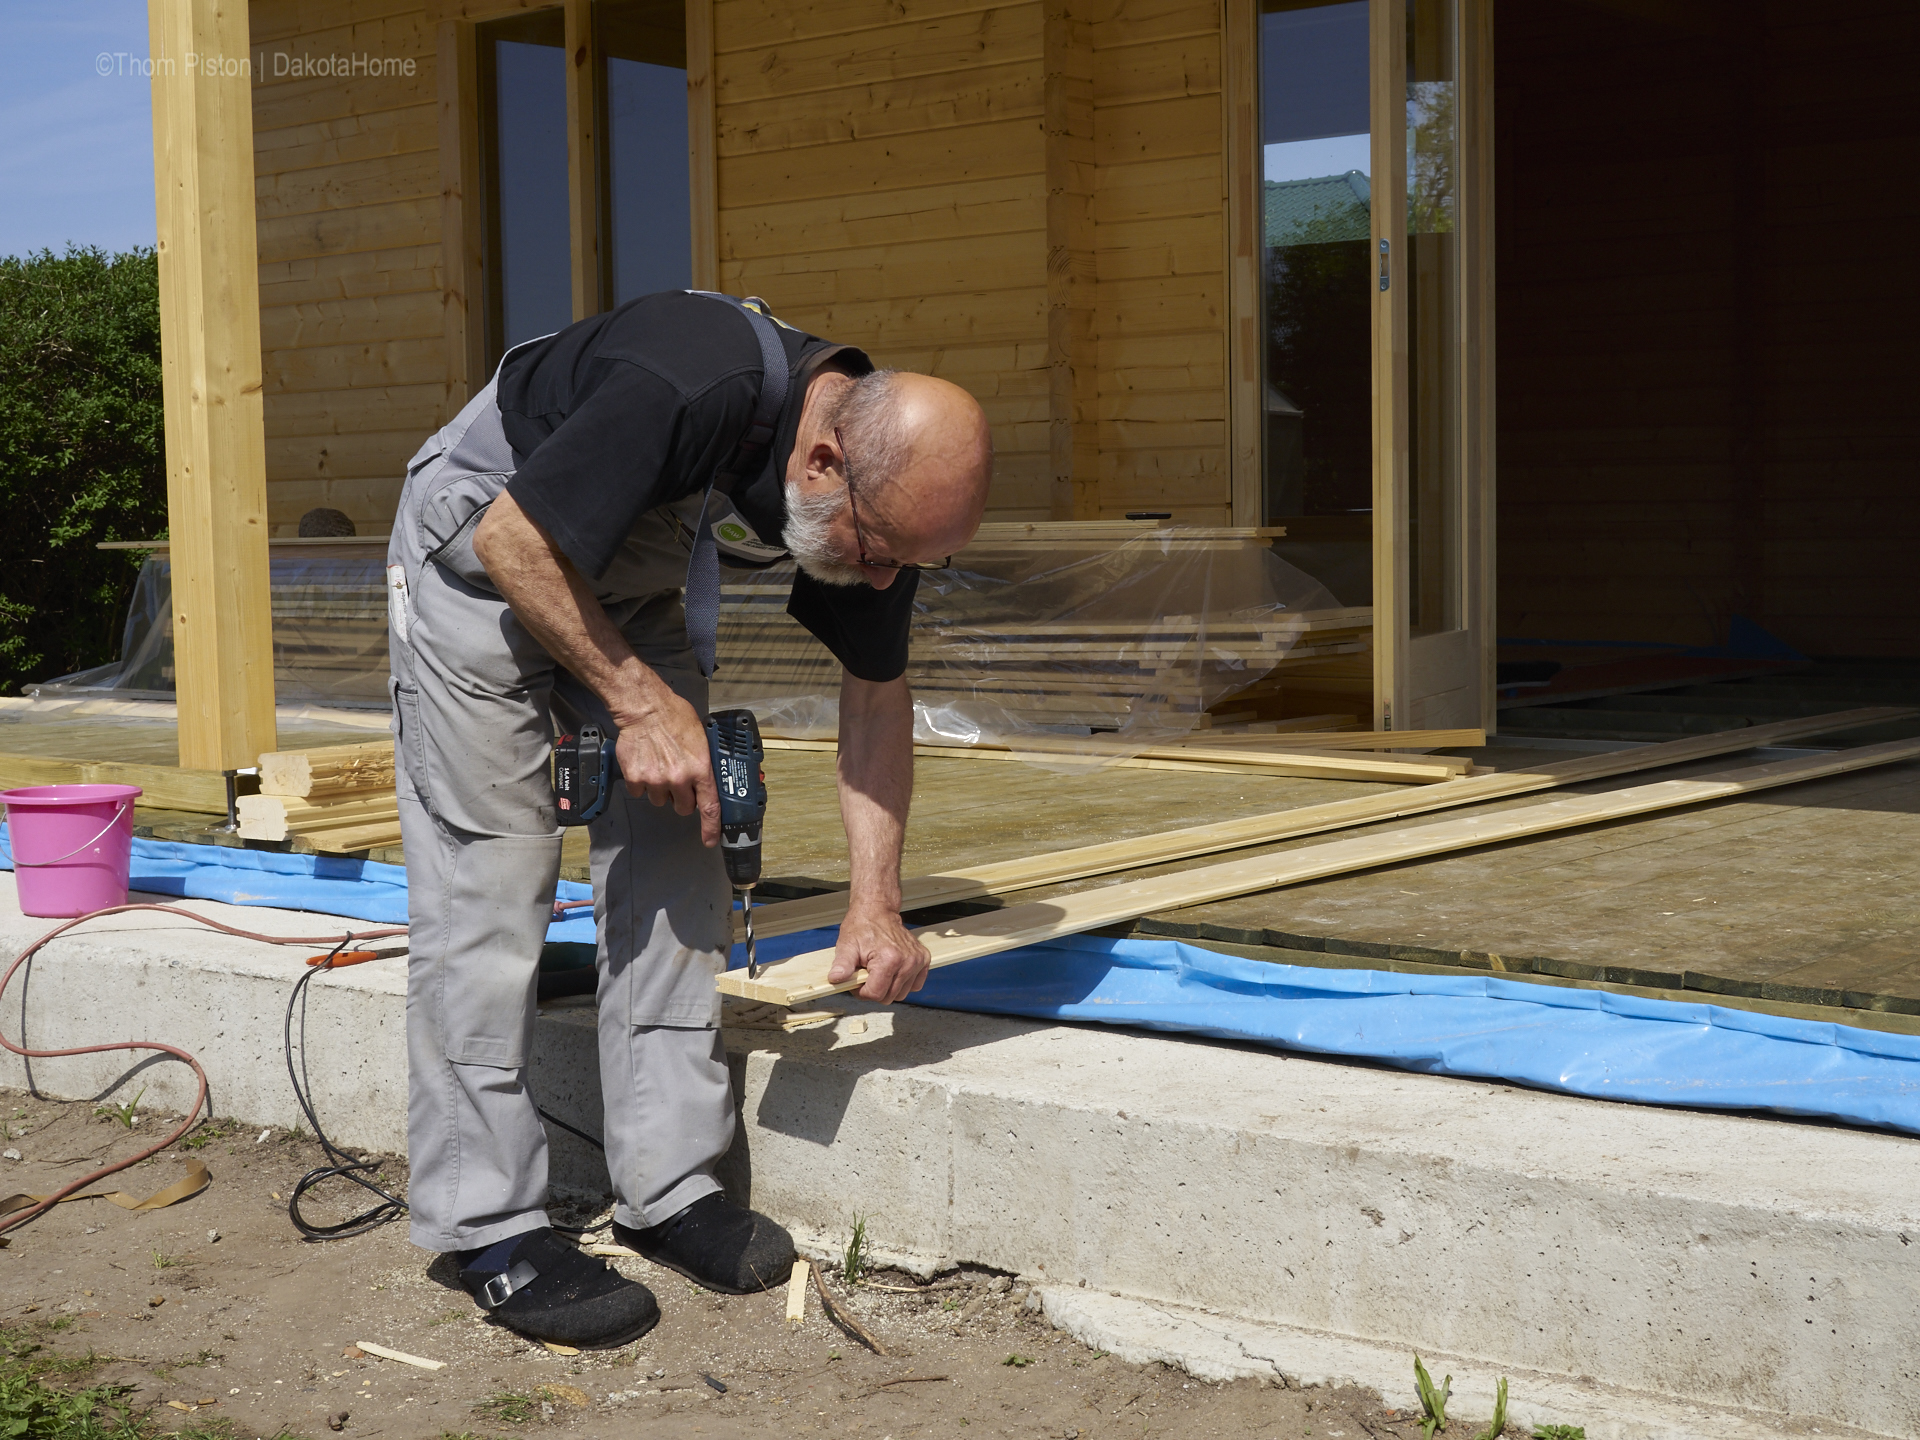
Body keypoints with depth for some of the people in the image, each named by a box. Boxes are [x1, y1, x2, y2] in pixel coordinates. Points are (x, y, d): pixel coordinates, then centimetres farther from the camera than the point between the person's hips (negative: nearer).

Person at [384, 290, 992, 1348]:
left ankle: (666, 1188, 10)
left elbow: (876, 694, -4)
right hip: (484, 539, -7)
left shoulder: (884, 487, -17)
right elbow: (514, 539, -27)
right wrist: (640, 703, -26)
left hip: (627, 568, 7)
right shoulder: (688, 392, -39)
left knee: (673, 861, 2)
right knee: (486, 883, -8)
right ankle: (492, 1231, -2)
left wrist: (875, 903, -11)